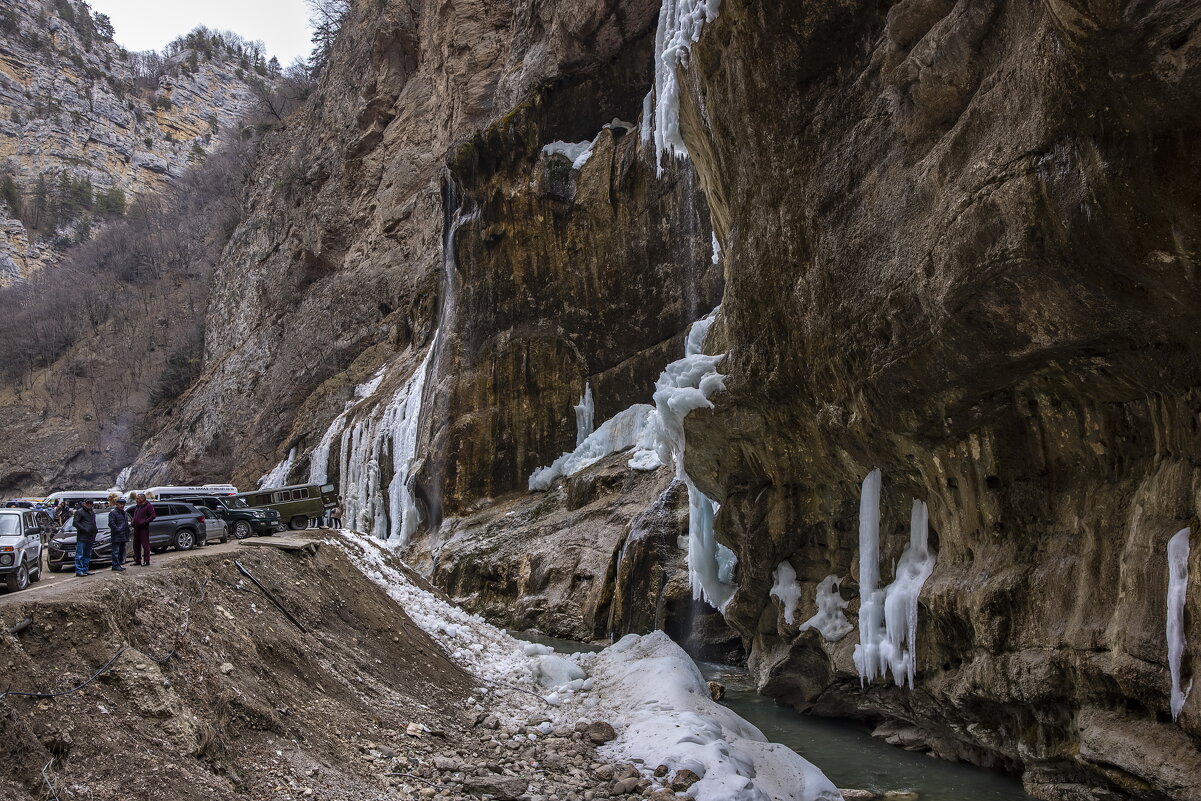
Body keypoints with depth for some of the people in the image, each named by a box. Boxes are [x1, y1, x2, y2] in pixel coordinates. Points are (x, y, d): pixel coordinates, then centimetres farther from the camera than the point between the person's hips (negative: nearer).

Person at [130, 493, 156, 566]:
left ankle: (146, 560, -1)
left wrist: (145, 522, -20)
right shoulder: (136, 506, 18)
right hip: (136, 528, 8)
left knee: (145, 545, -5)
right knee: (136, 545, 11)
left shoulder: (148, 506, -7)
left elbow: (153, 516, -13)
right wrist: (132, 521, 8)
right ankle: (137, 560, 20)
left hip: (144, 528, -8)